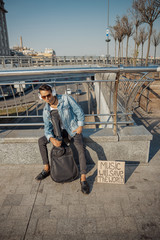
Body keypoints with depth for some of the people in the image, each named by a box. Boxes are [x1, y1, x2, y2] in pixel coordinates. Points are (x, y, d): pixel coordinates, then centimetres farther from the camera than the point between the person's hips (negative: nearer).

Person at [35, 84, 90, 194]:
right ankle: (46, 169, 5)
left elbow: (79, 111, -10)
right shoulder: (46, 110, -7)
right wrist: (52, 139, -25)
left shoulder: (66, 99, -19)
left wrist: (80, 126, -13)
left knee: (81, 148, -29)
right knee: (41, 141, -6)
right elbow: (48, 127, -5)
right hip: (60, 131, 5)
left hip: (73, 129, -4)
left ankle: (83, 179, -24)